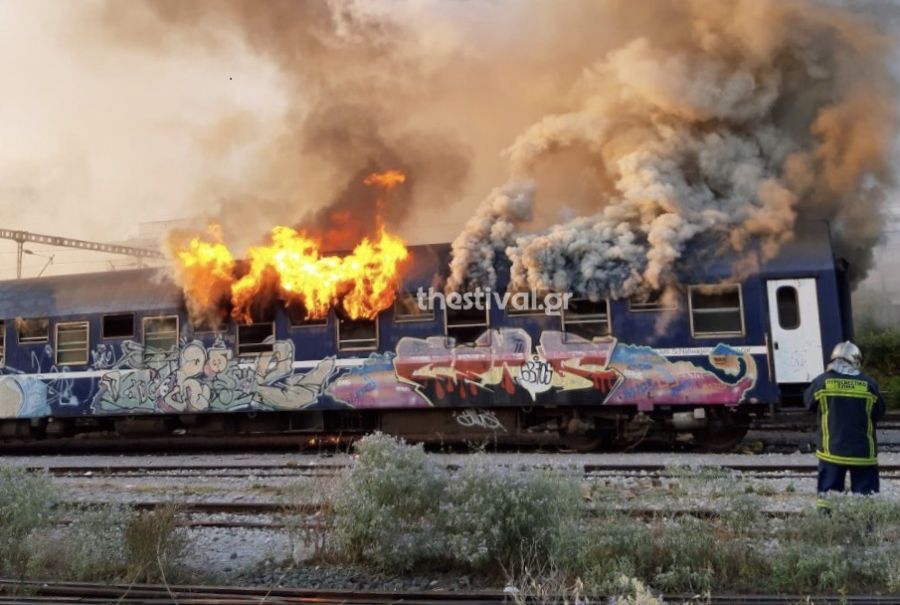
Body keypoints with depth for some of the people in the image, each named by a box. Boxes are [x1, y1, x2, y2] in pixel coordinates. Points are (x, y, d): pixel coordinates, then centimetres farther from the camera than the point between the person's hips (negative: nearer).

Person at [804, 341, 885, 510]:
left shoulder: (822, 382, -6)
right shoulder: (869, 384, -5)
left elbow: (809, 402, 10)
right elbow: (879, 413, 6)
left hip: (831, 450, 0)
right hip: (863, 451, 0)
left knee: (827, 493, 8)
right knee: (866, 497, 6)